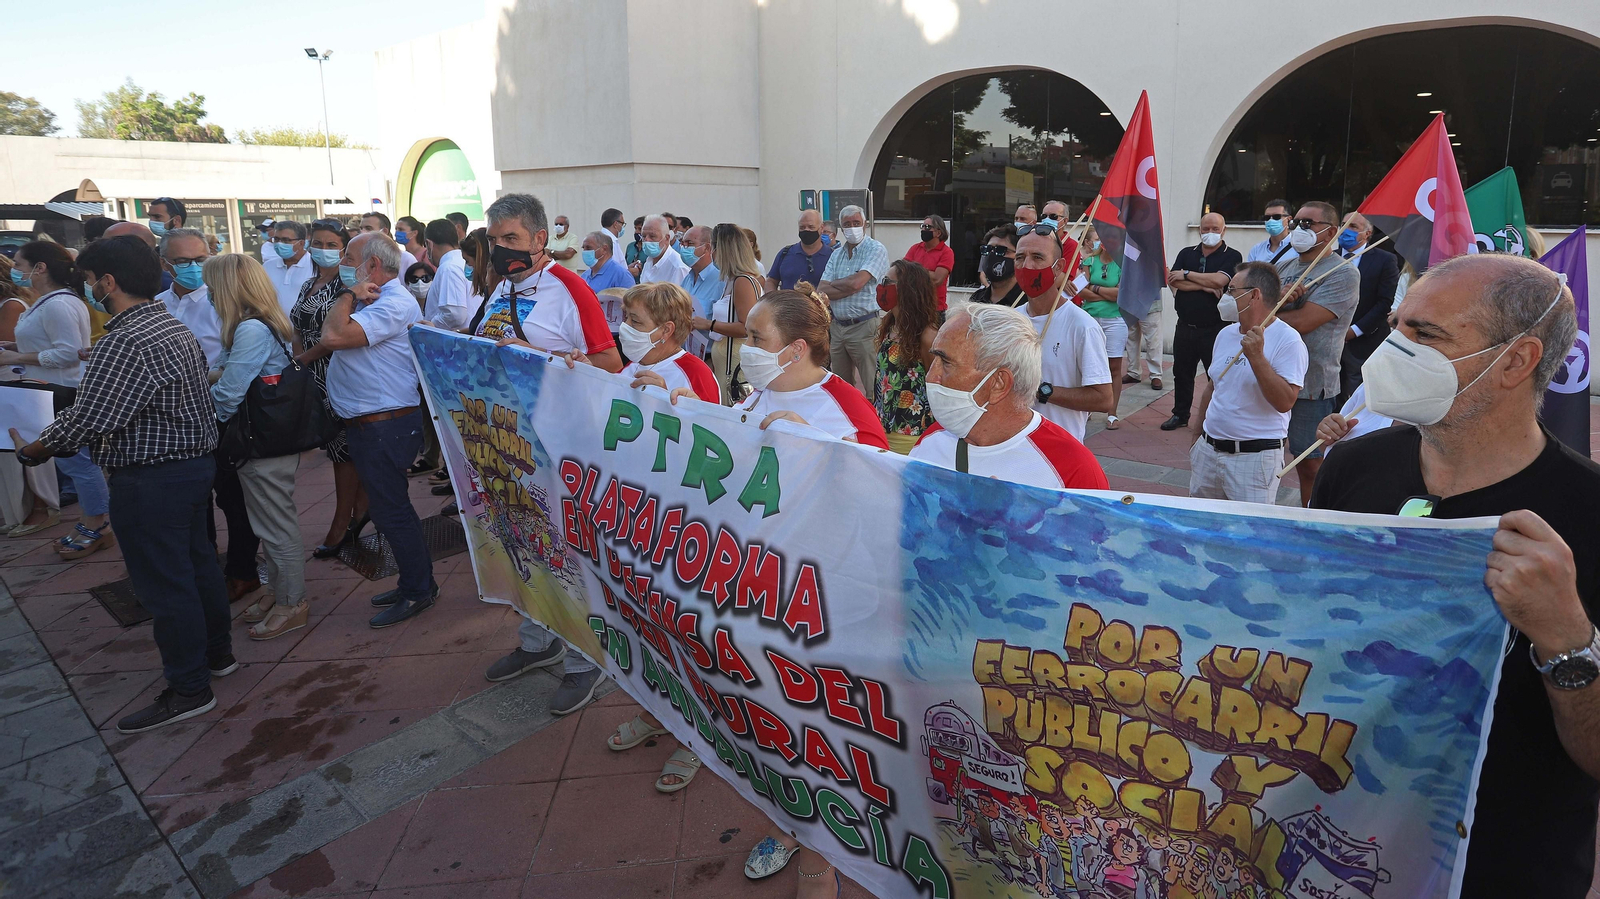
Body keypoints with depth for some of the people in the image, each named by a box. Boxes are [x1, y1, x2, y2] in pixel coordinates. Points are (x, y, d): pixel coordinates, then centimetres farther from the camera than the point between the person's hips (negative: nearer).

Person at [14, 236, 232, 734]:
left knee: (162, 582, 1)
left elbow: (86, 420, -23)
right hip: (194, 462, 10)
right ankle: (217, 652, 36)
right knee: (197, 561, 20)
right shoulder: (173, 326, 10)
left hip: (150, 481, -10)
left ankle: (189, 689, 11)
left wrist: (31, 451, -7)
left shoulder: (125, 342, -22)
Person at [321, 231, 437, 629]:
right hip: (366, 424, 11)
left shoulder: (394, 304, -19)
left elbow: (334, 336, -28)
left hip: (386, 425, -11)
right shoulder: (374, 299, 15)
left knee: (389, 508, -2)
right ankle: (415, 581, 30)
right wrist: (352, 295, -4)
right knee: (388, 506, 18)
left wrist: (349, 294, -13)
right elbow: (332, 338, 9)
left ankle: (418, 591, 11)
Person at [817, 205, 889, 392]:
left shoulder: (876, 250, -5)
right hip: (836, 326, 7)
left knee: (872, 387, -6)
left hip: (863, 327, -6)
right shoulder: (836, 254, 14)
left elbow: (856, 283, -19)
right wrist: (847, 287, -10)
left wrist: (832, 284, -1)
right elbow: (821, 292, 4)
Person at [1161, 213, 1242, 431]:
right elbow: (1172, 281, -6)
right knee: (1181, 373, 14)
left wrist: (1186, 274, -9)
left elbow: (1219, 280, -19)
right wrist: (1205, 286, -13)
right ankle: (1180, 415, 27)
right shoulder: (1186, 253, 10)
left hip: (1215, 329, -4)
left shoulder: (1232, 256, -2)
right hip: (1185, 327, 5)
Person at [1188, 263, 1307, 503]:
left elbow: (1284, 402, -20)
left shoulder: (1287, 340, -11)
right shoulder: (1225, 334, 10)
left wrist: (1257, 357, -26)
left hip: (1255, 456, -7)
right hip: (1208, 449, 7)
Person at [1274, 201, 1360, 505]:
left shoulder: (1343, 272, -10)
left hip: (1311, 385, -7)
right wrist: (1278, 298, -17)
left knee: (1310, 464, 4)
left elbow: (1301, 322, -20)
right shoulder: (1285, 267, 13)